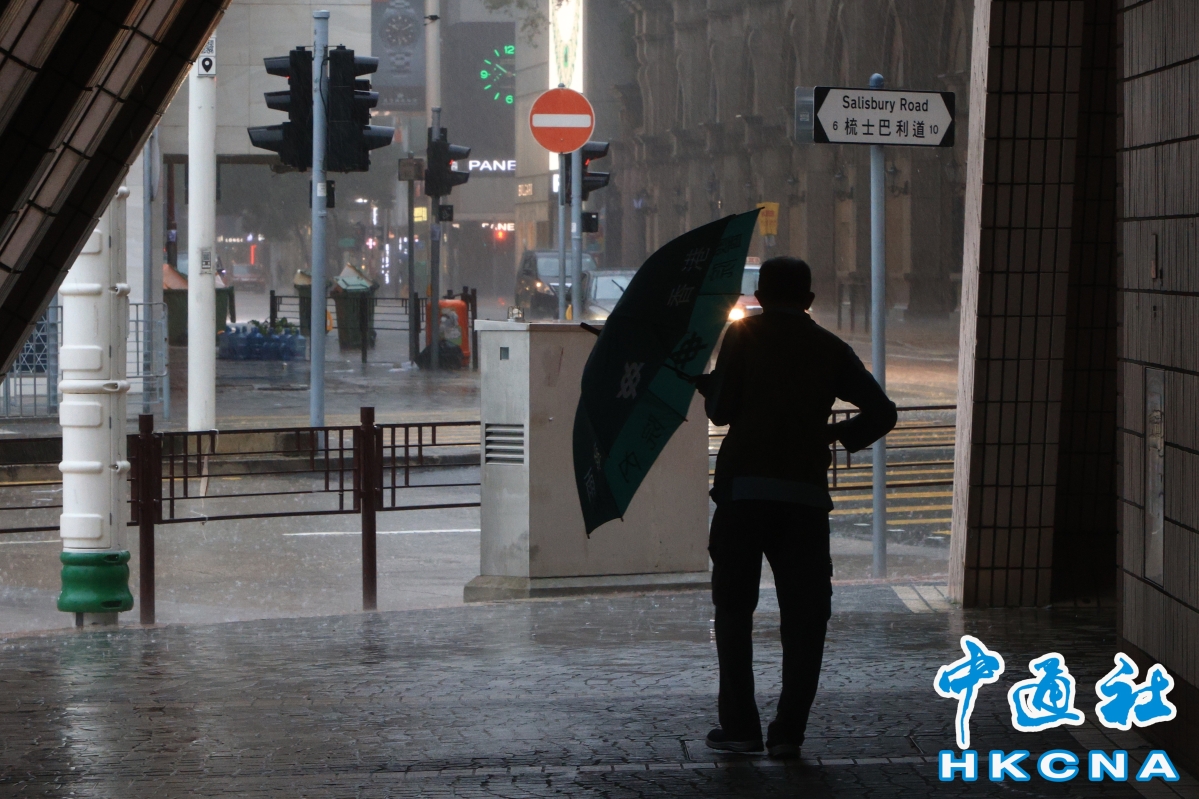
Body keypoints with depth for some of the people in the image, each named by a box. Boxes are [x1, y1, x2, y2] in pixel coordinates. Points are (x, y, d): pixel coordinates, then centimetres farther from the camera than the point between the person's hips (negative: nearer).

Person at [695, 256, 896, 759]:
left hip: (744, 488, -1)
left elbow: (722, 411, -3)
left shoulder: (743, 333, 3)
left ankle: (739, 726, 7)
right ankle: (788, 731, 4)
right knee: (803, 616, 7)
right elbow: (882, 412, 4)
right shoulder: (831, 349, 10)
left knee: (734, 610, 10)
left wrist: (706, 382, 17)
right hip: (805, 493, 1)